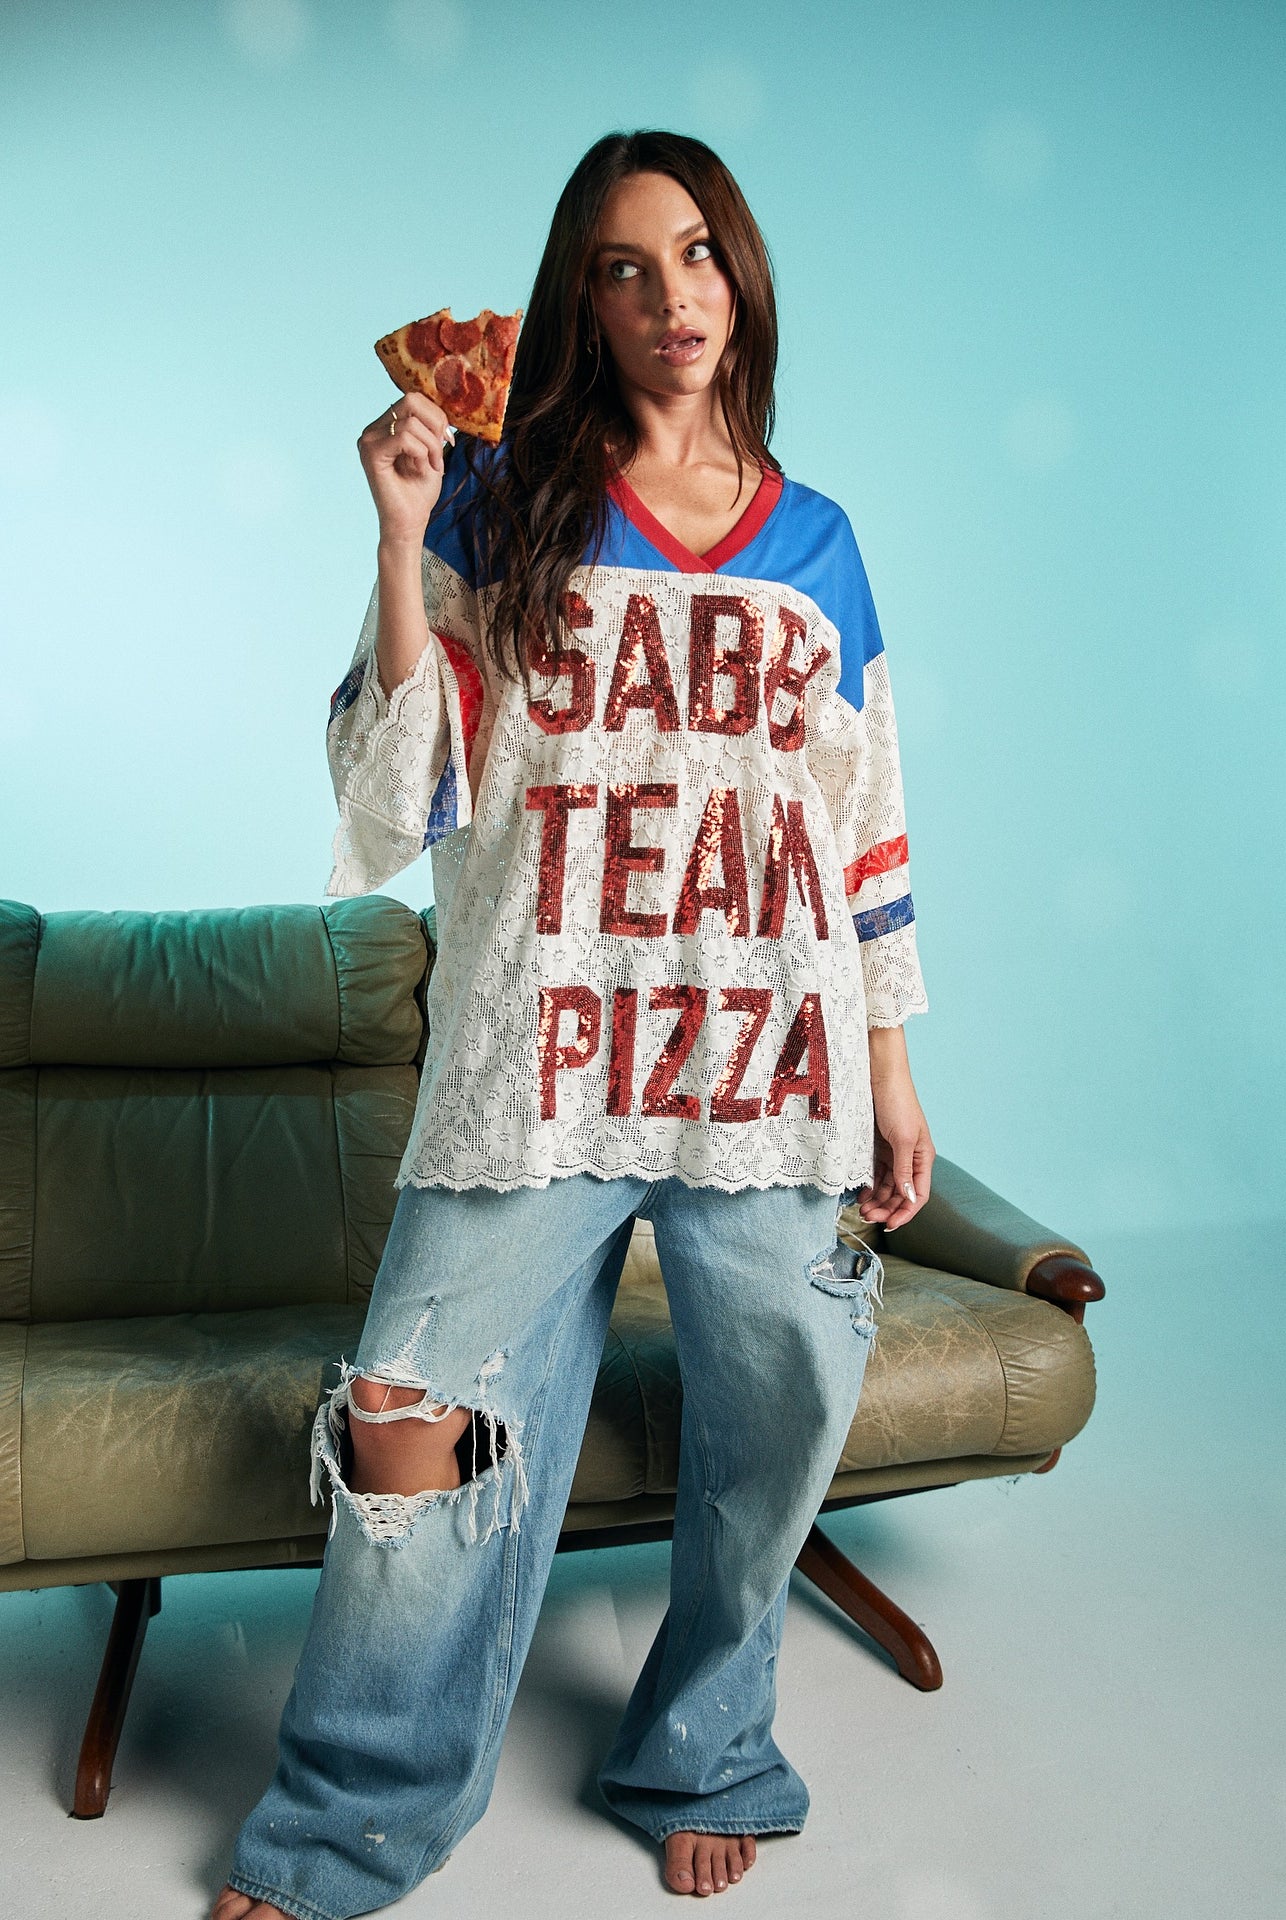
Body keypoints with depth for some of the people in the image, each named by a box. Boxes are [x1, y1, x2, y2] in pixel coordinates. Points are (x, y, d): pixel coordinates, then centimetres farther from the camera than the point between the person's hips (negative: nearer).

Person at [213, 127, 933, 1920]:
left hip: (774, 1086, 3)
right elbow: (395, 802, -3)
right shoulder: (499, 506, 4)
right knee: (421, 1437, -4)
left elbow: (865, 830, 14)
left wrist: (894, 1077, 12)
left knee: (777, 1432, 9)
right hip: (534, 1076, -2)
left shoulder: (812, 539, 12)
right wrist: (402, 537, -11)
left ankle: (701, 1758, 37)